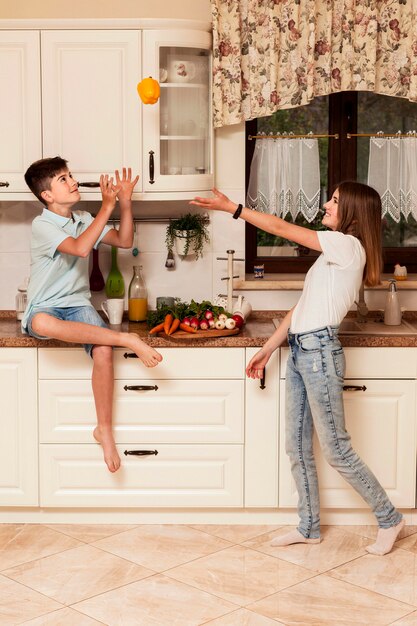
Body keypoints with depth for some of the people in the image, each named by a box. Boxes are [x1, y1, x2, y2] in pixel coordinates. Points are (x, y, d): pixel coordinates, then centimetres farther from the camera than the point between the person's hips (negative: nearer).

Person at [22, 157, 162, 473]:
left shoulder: (84, 219, 10)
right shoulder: (42, 225, -11)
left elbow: (124, 241, 12)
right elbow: (80, 248, -27)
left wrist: (125, 202, 1)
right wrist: (107, 206, -23)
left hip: (78, 304, 5)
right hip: (45, 306, -5)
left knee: (104, 350, -28)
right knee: (42, 324, -44)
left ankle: (105, 430, -15)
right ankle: (127, 339, -37)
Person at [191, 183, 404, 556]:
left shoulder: (348, 245, -10)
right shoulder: (334, 253, 18)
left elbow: (282, 228, -12)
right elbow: (302, 307, 17)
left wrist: (232, 207, -8)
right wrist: (268, 350, 15)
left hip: (319, 351, -9)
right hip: (299, 352, 9)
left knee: (335, 448, -2)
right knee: (297, 447, 11)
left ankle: (389, 518, 13)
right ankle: (309, 528, 22)